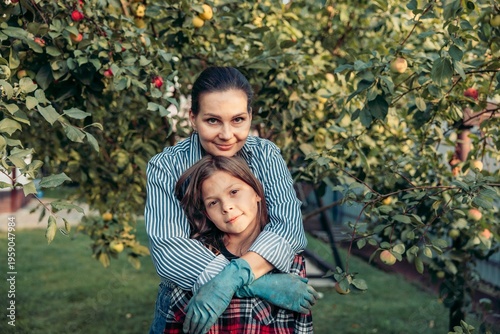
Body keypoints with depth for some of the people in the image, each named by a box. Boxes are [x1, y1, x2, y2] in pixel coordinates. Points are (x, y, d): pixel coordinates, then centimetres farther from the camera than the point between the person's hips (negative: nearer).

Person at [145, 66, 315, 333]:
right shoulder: (165, 168, -15)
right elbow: (167, 249, -26)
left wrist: (234, 276, -38)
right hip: (184, 309, -1)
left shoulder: (266, 155, -9)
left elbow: (288, 224, -21)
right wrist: (265, 283, -35)